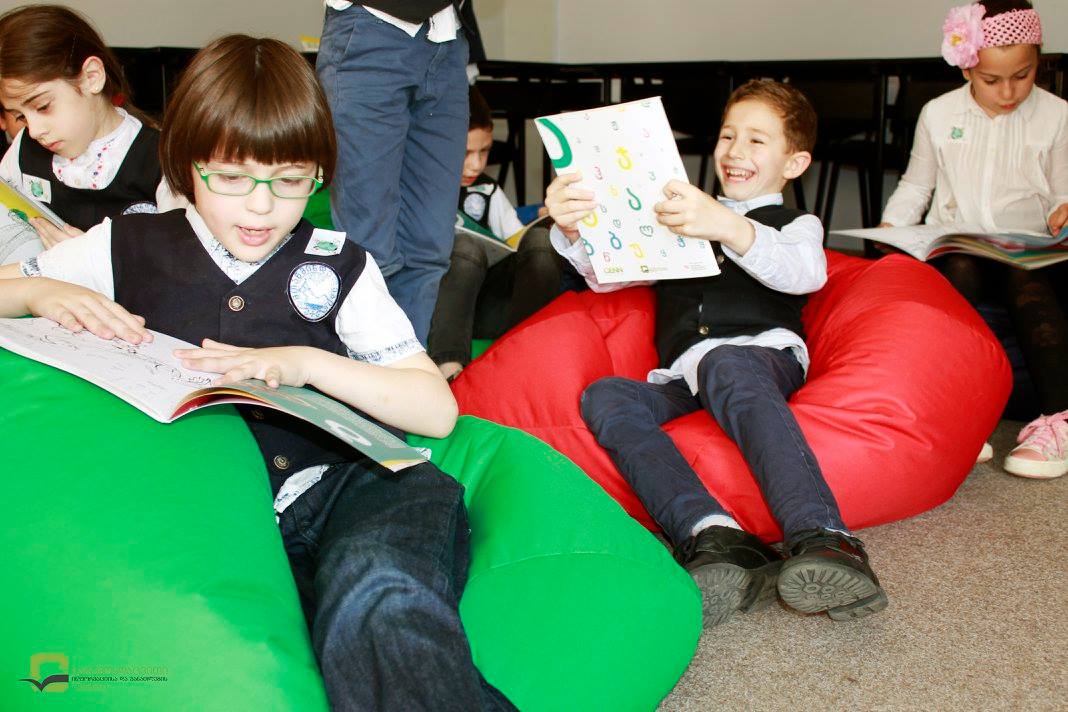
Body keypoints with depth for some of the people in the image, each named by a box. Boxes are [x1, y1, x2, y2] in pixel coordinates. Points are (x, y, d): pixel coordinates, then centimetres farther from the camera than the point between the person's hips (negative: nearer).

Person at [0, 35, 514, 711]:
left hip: (348, 484, -1)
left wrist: (309, 363, -10)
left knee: (374, 588, -39)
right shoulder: (129, 247, 13)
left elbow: (438, 410, 4)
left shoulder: (337, 264, 11)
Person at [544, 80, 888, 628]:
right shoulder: (679, 217, 34)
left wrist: (728, 228, -26)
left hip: (765, 354, -3)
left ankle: (823, 541, -57)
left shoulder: (796, 224, 23)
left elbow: (805, 272, -4)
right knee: (604, 397, -28)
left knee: (724, 365, -39)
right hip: (683, 381, 4)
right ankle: (716, 540, -48)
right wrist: (573, 231, -6)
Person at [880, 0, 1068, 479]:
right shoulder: (938, 114, 10)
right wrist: (891, 226, 0)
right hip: (954, 247, 1)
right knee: (959, 271, -35)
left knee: (1028, 280, -34)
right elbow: (915, 185, 17)